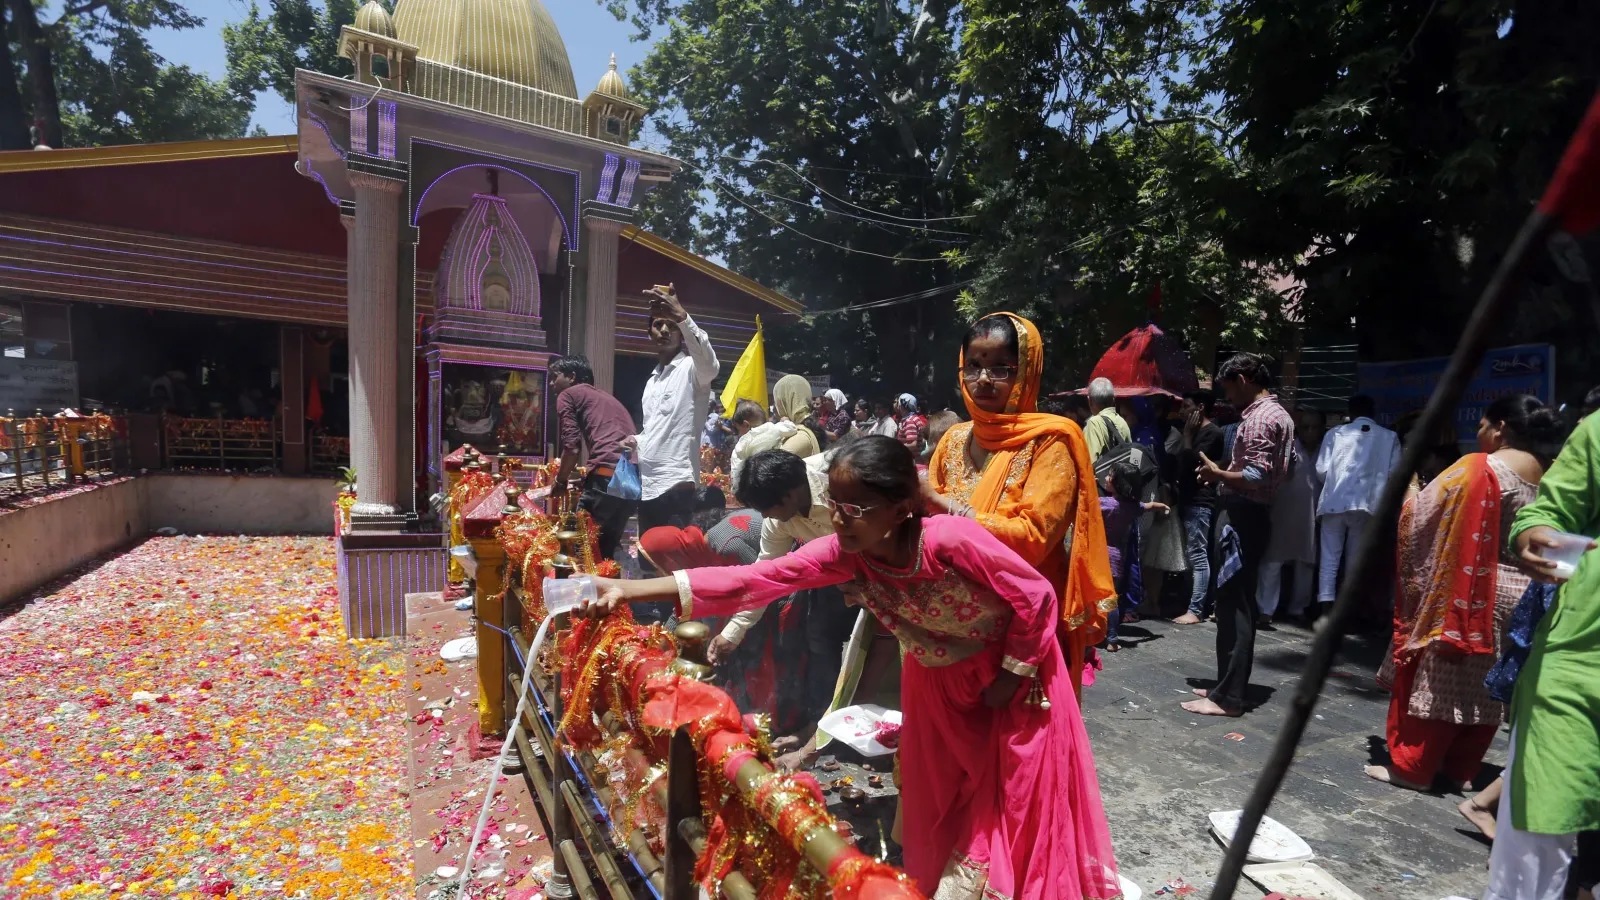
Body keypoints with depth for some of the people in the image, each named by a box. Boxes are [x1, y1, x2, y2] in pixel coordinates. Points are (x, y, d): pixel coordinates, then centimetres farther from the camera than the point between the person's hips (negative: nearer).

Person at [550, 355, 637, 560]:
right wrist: (579, 474, 42)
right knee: (607, 545, 18)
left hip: (608, 473, -7)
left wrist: (560, 482, 15)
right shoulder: (607, 397, 33)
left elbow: (572, 447, 0)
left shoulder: (567, 395, 11)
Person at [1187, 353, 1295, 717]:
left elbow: (1256, 478, -22)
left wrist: (1217, 474, -9)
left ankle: (1228, 697, -2)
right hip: (1252, 516, 11)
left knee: (1233, 605, -7)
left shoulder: (1260, 418, -14)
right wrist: (1226, 473, 15)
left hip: (1244, 518, -11)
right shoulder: (1277, 414, 18)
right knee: (1238, 603, 15)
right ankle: (1229, 684, 24)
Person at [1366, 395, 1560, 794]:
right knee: (1486, 688, 13)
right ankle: (1461, 768, 23)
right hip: (1522, 597, 7)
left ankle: (1412, 766, 9)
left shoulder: (1478, 469, -16)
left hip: (1468, 594, -7)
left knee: (1437, 680, 2)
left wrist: (1407, 495, 8)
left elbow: (1424, 514, -10)